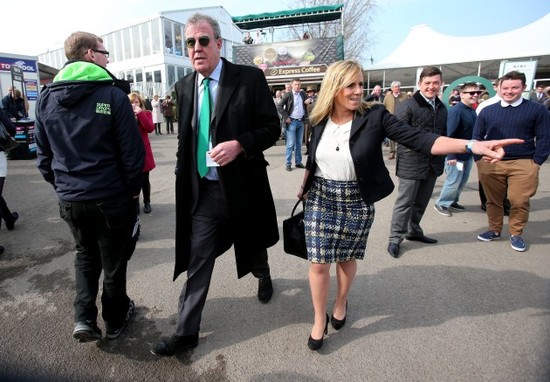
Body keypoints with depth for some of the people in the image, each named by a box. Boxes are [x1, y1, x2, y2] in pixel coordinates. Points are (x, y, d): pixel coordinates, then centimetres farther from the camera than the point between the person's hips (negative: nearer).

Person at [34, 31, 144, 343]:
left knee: (85, 253, 26)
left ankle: (84, 317, 18)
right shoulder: (113, 94, -12)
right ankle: (115, 320, 32)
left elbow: (43, 153, 8)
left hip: (69, 198, 4)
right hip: (111, 197, -4)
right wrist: (134, 187, 0)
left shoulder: (46, 97, 3)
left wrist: (60, 185, 19)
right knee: (114, 260, 14)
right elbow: (132, 150, -13)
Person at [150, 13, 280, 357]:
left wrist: (239, 145, -25)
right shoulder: (184, 87, 6)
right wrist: (183, 176, 11)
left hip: (242, 186, -2)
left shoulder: (250, 78, -8)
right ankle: (187, 332, 20)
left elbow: (272, 127, -9)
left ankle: (264, 277, 56)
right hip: (202, 190, 3)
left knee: (252, 245, 22)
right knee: (197, 263, 5)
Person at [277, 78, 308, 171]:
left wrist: (305, 116, 9)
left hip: (301, 122, 5)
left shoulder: (303, 94, 9)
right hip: (292, 122, -5)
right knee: (290, 144, -6)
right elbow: (279, 106, -9)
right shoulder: (288, 95, -5)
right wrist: (286, 117, -13)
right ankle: (288, 163, 0)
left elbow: (307, 104, 22)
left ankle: (298, 162, 17)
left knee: (299, 144, 10)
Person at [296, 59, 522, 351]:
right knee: (319, 263, 3)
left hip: (357, 202, -1)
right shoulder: (319, 121, -2)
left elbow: (417, 139, -19)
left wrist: (471, 145, -29)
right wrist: (304, 187, 17)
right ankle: (320, 319, 26)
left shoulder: (374, 116, -11)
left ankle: (341, 303, 45)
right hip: (321, 199, 2)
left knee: (346, 259, 15)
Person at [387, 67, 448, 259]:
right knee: (404, 202, -1)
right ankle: (395, 238, 11)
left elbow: (443, 133, 24)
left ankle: (413, 231, 35)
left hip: (433, 162, 7)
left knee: (421, 202, 18)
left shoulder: (441, 107, 15)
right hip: (411, 162, -7)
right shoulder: (408, 105, -11)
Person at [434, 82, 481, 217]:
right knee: (454, 182, 1)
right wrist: (451, 155, -22)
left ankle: (452, 201, 33)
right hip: (456, 154, -8)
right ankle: (441, 204, 17)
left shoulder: (473, 111, 6)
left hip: (468, 153, 8)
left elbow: (474, 132, 11)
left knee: (462, 181, 17)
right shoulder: (456, 111, -18)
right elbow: (449, 134, -21)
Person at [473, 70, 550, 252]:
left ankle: (516, 234, 18)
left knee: (519, 202, -1)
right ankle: (494, 230, 25)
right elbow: (477, 137, 11)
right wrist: (479, 159, 3)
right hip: (491, 163, 2)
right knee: (493, 200, 9)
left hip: (523, 164, -2)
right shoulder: (487, 111, 7)